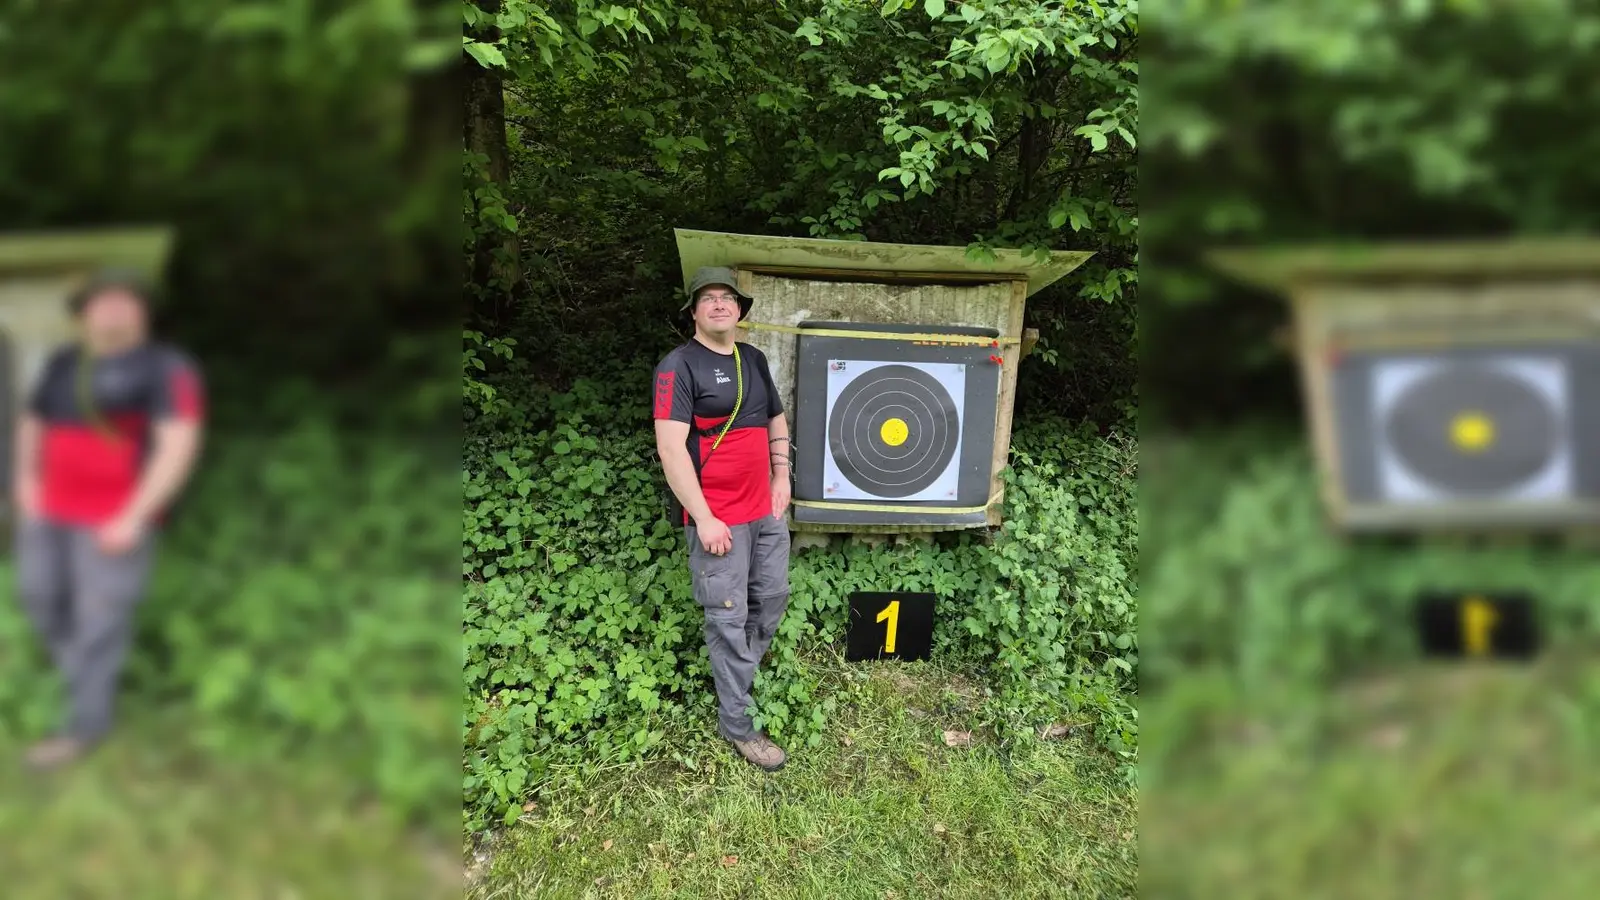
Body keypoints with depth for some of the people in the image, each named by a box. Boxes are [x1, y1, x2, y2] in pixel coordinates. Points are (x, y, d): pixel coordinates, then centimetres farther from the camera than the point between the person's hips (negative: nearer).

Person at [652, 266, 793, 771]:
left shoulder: (754, 360, 10)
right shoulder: (679, 366, -13)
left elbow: (776, 422, 23)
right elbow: (670, 449, -19)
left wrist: (782, 476, 12)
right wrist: (704, 519, -21)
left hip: (766, 511, 7)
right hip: (718, 519, -7)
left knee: (773, 598, 17)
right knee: (728, 618, 1)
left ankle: (740, 671, 41)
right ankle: (735, 724, 14)